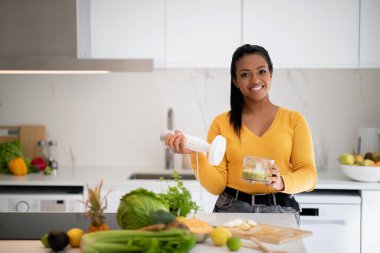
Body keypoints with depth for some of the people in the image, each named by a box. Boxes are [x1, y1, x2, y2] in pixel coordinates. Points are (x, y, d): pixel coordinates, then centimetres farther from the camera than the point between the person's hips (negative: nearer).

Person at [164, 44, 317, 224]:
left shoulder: (294, 120, 4)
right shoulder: (221, 123, 4)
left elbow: (309, 175, -2)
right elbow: (217, 185, 0)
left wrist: (281, 182, -22)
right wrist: (194, 154, -16)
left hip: (281, 211, 0)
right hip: (231, 210, 0)